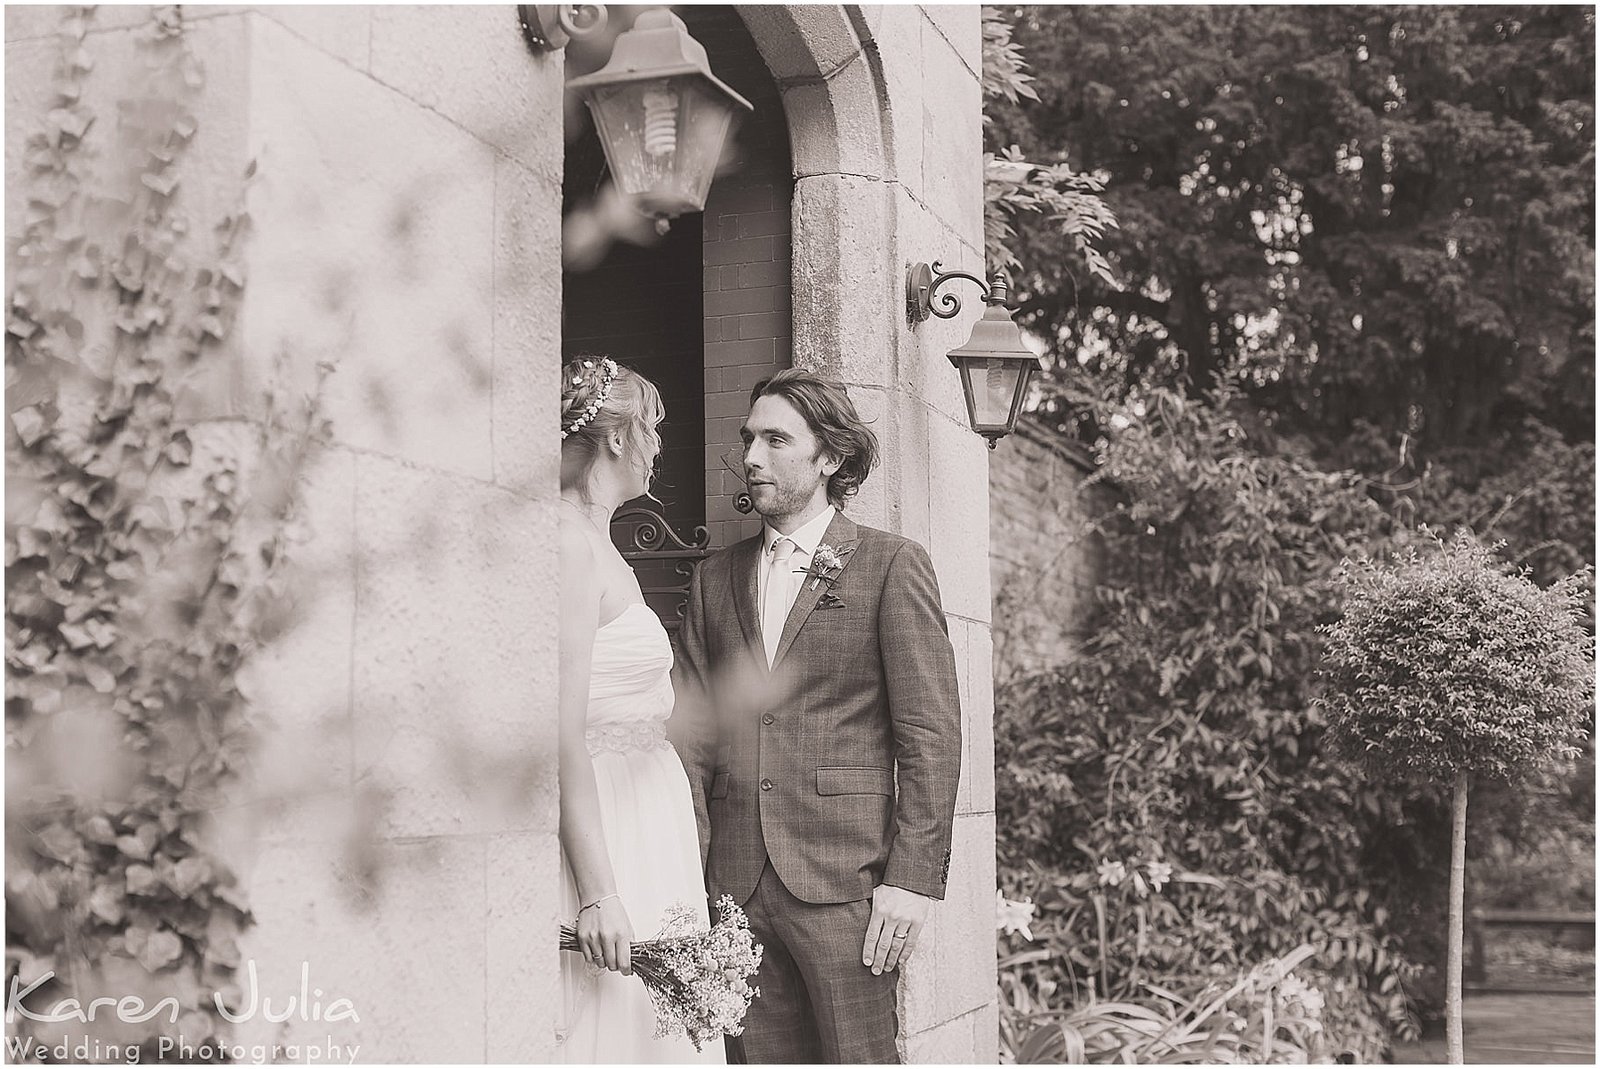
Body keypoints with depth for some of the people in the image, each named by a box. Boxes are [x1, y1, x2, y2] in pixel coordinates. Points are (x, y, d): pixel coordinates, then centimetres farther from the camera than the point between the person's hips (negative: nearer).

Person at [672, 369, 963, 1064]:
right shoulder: (716, 577, 14)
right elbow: (693, 733, 11)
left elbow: (931, 736, -4)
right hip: (734, 880, 4)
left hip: (843, 877, -4)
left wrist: (913, 877, -11)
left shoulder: (893, 566, 1)